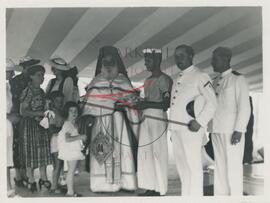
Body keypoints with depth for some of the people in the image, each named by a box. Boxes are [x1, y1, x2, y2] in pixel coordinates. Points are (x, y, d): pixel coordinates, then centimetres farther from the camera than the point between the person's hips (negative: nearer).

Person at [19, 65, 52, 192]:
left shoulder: (41, 91, 10)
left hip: (41, 124, 6)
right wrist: (39, 113, -17)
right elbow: (23, 111, -15)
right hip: (29, 125, -6)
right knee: (30, 152, 3)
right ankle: (31, 181, 15)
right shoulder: (27, 92, -12)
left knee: (43, 151, 9)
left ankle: (43, 179, 21)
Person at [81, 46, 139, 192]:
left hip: (118, 121, -1)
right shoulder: (96, 82, 15)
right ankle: (102, 184, 4)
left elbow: (131, 100, 4)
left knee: (120, 150, -6)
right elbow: (89, 103, 10)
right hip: (99, 123, 1)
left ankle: (123, 182, 0)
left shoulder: (123, 81, 10)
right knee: (101, 151, -3)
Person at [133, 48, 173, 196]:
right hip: (145, 119, 9)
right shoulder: (147, 80, 18)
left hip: (158, 119, -8)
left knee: (158, 153, -5)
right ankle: (150, 188, 17)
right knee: (144, 153, 8)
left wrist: (147, 104, -18)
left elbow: (166, 104, -13)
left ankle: (159, 190, 4)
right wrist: (140, 104, 7)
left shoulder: (164, 79, -8)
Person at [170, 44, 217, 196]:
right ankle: (185, 195, 25)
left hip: (191, 129, -7)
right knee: (182, 166, 13)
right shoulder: (179, 78, 19)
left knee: (193, 166, -5)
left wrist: (199, 121, -18)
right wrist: (173, 129, 17)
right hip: (176, 128, 8)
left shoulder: (200, 76, -4)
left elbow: (212, 101, -9)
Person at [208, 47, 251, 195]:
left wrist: (239, 130, -16)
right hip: (217, 130, 7)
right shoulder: (216, 81, 16)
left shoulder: (238, 79, -5)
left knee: (233, 166, -4)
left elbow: (244, 107, -10)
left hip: (232, 130, -7)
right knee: (219, 166, 9)